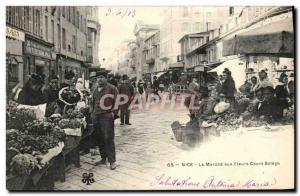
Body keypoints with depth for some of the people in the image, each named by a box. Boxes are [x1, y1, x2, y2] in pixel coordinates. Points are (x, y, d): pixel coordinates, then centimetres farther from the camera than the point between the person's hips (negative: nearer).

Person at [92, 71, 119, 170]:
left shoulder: (112, 88, -2)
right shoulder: (96, 90, 20)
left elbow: (117, 101, -6)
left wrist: (113, 112, -13)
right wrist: (92, 112, 20)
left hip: (107, 116, -7)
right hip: (96, 117, 7)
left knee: (108, 139, -8)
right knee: (99, 139, 10)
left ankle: (112, 161, -1)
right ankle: (103, 158, 23)